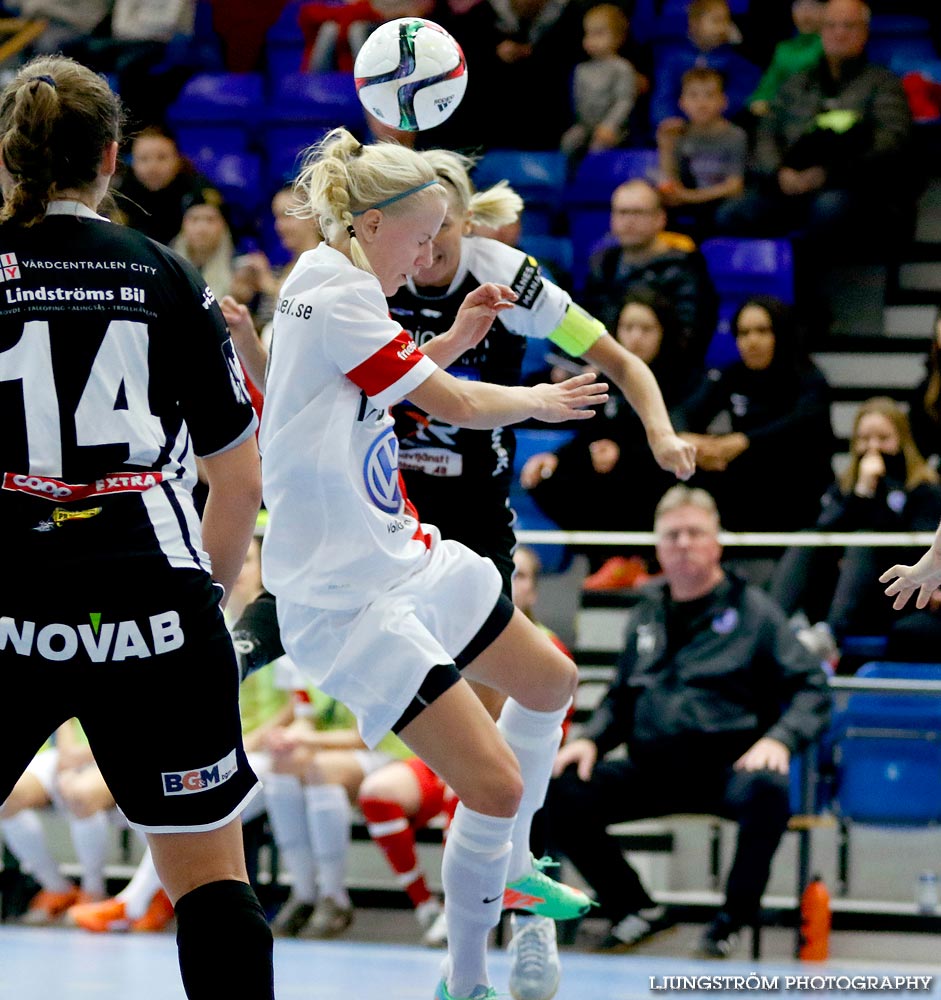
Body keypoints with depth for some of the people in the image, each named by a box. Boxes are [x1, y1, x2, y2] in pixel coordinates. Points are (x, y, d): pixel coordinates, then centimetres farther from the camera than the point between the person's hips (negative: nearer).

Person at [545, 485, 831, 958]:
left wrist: (778, 739, -19)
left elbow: (811, 689, 1)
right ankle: (637, 911, 1)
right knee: (561, 795, -18)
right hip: (650, 772, 4)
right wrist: (590, 739, 7)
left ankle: (732, 921, -15)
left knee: (766, 790, -39)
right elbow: (620, 699, 29)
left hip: (726, 770, -4)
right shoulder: (647, 613, 20)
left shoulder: (751, 609, 6)